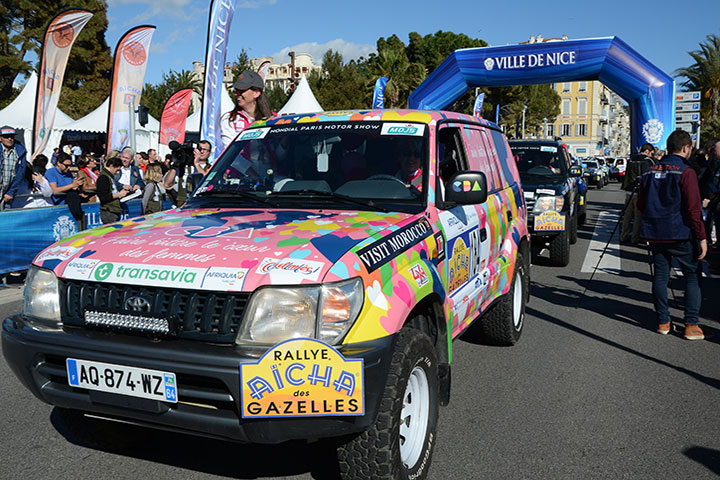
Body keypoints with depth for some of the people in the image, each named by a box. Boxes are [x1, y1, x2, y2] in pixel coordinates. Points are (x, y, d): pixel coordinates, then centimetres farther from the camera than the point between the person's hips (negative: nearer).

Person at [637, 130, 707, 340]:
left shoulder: (650, 171, 6)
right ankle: (691, 325, 2)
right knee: (692, 276, 6)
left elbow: (640, 205, 12)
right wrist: (702, 237, -12)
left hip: (655, 234, 5)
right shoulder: (686, 172, -11)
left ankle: (663, 322, 14)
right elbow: (693, 209, -16)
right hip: (680, 235, -5)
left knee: (660, 275, 11)